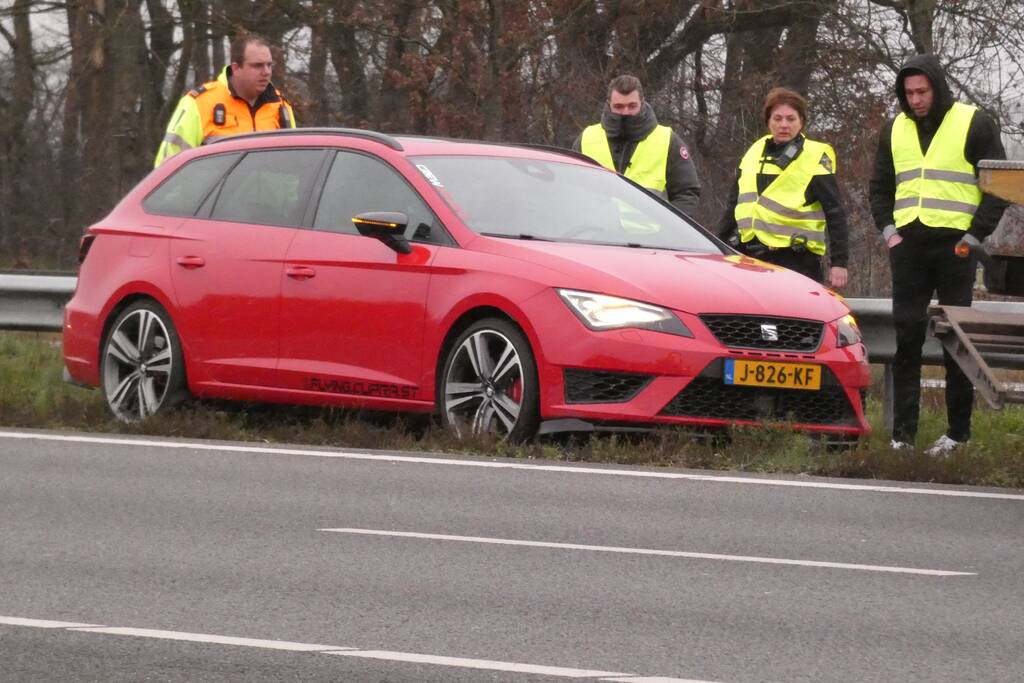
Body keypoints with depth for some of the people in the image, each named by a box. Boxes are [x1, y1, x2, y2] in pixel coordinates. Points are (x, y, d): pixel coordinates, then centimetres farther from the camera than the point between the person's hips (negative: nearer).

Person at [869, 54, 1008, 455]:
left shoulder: (974, 125, -1)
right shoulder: (895, 131, 14)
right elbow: (880, 187, 23)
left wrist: (975, 236, -9)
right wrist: (888, 230, 7)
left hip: (954, 246, -4)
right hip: (908, 248, 4)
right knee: (906, 339, 0)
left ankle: (958, 433, 3)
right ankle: (903, 433, 0)